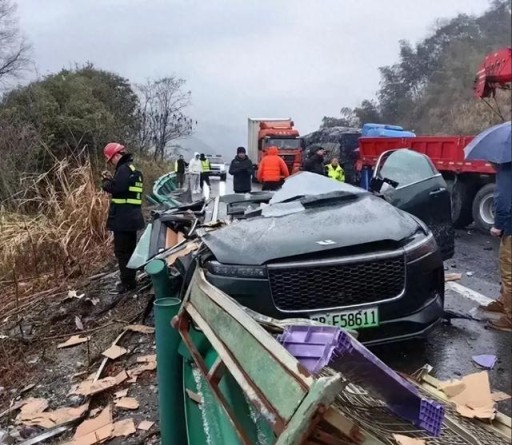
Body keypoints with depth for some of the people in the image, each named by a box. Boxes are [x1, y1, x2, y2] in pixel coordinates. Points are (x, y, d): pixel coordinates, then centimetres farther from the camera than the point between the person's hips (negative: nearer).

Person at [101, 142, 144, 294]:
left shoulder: (124, 169, -15)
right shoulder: (133, 169, 17)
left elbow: (117, 189, -26)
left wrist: (105, 183, -8)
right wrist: (111, 179, 10)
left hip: (123, 218, -10)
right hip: (132, 217, 10)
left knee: (121, 250, -4)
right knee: (130, 249, 16)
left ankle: (128, 282, -1)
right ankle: (130, 279, 26)